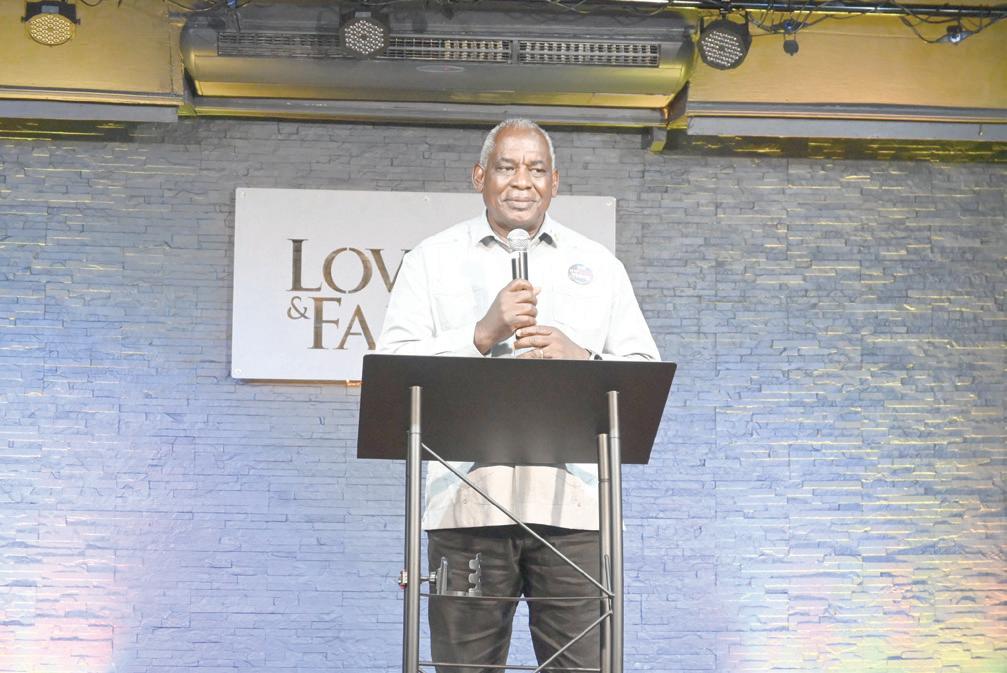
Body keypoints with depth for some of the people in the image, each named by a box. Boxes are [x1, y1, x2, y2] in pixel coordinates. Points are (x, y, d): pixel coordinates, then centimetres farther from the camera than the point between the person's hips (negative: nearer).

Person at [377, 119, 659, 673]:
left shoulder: (598, 266, 18)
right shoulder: (432, 259, 13)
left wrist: (581, 358, -7)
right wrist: (484, 334, -10)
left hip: (572, 502, 1)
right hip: (468, 499, -1)